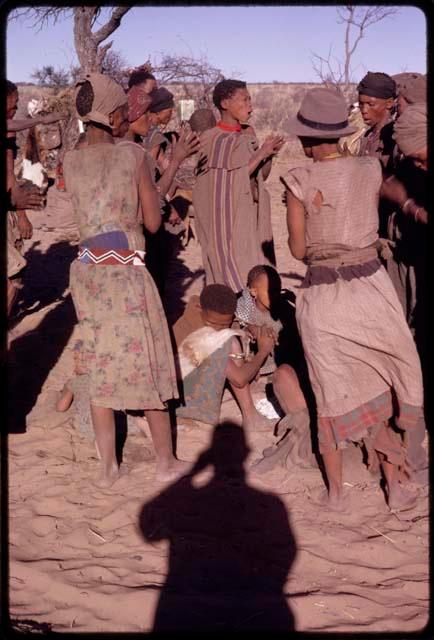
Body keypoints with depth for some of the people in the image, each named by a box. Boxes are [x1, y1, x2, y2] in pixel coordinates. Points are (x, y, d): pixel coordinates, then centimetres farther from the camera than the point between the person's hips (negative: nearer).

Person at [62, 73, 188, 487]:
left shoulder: (69, 163, 4)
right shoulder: (134, 157, -9)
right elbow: (153, 221, -4)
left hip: (87, 270, 5)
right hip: (126, 270, -5)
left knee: (100, 369, 13)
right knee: (148, 364, 9)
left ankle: (108, 466, 22)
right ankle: (166, 461, 21)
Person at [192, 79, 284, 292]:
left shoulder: (247, 137, 11)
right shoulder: (211, 139, -9)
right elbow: (233, 180, -14)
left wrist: (270, 153, 3)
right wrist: (261, 152, -13)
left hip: (249, 218, 7)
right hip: (225, 221, -7)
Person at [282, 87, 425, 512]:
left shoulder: (300, 181, -12)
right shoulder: (370, 170, -2)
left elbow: (298, 249, -5)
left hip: (322, 297, -2)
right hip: (371, 286, 2)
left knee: (331, 396, 14)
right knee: (385, 389, 18)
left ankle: (335, 492, 26)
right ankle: (395, 487, 23)